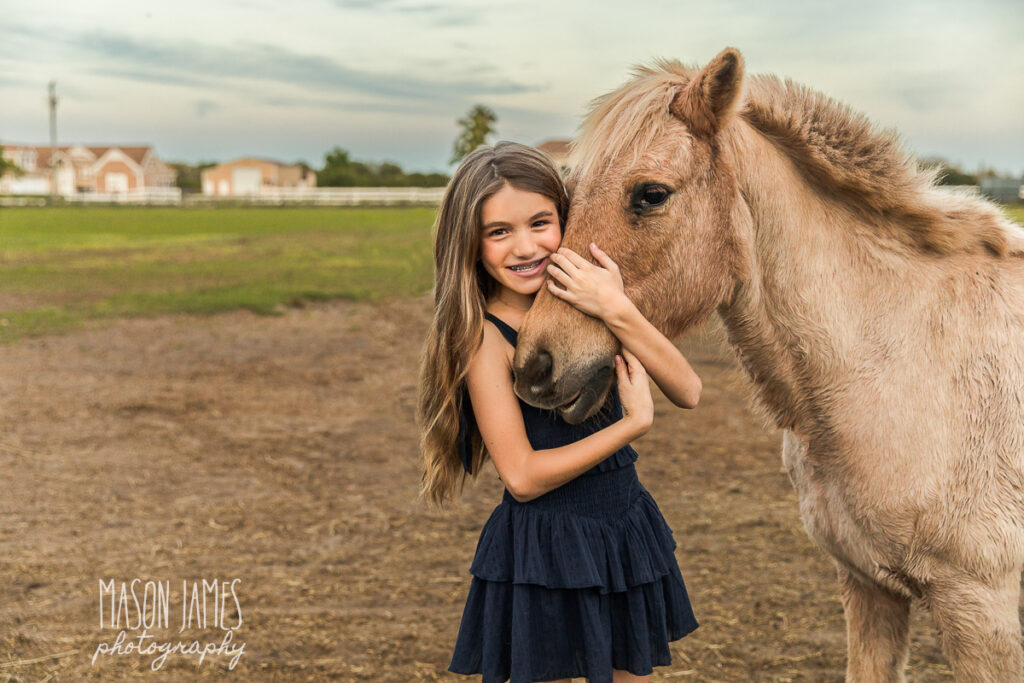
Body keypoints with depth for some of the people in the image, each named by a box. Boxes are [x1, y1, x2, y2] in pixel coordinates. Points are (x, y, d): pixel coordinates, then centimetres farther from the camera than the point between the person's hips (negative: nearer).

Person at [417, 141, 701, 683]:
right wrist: (634, 423, -16)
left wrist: (619, 312, -21)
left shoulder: (586, 302, 0)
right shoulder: (483, 335, -14)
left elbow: (688, 393, -8)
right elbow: (522, 477, -18)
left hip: (628, 532, 6)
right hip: (542, 551, -5)